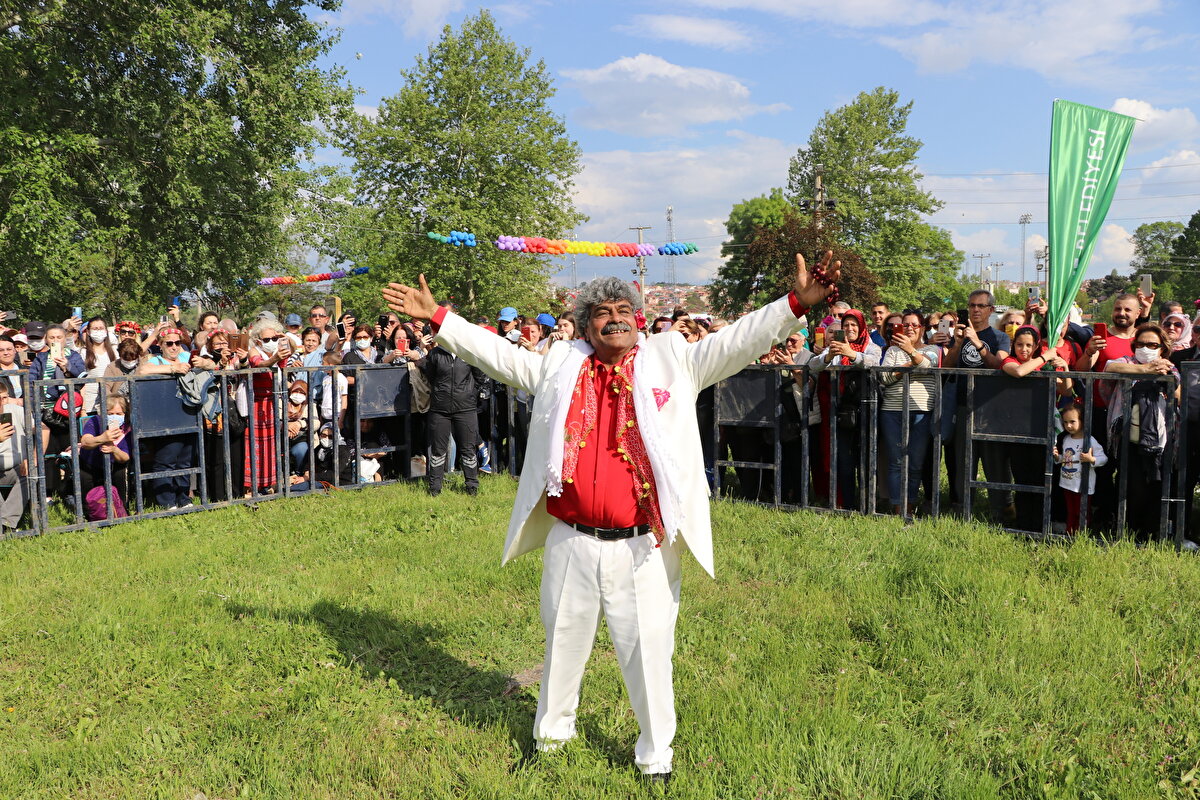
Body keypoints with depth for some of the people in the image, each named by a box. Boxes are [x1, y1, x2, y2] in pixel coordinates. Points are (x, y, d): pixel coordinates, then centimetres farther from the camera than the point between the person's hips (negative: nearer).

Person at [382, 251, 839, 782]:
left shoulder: (672, 361, 2)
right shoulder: (559, 366, 7)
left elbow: (737, 342, -5)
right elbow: (496, 353, 12)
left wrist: (796, 304, -17)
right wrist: (437, 319, 9)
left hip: (643, 548, -2)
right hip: (570, 544, 2)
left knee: (649, 650, 8)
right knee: (563, 644, 20)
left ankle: (656, 756, 30)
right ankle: (551, 736, 42)